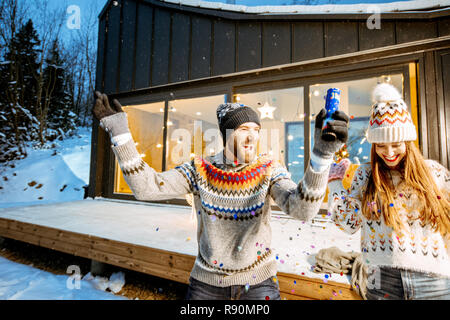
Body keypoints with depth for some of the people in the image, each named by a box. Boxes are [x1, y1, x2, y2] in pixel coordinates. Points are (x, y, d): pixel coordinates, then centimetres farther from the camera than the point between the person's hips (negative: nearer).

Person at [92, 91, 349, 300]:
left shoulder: (269, 171, -15)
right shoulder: (200, 170, -12)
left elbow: (303, 209, -31)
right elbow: (147, 187, -20)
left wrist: (323, 154, -46)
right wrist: (119, 132, -26)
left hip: (258, 279, 0)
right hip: (207, 279, 1)